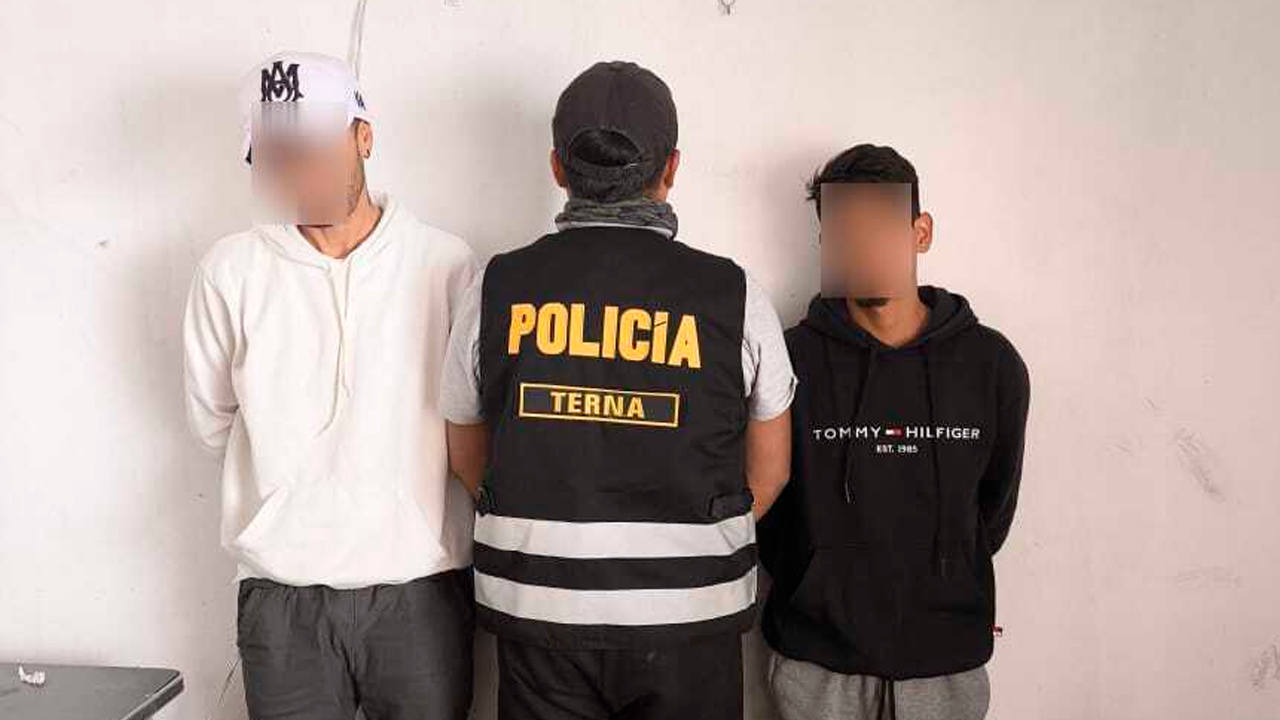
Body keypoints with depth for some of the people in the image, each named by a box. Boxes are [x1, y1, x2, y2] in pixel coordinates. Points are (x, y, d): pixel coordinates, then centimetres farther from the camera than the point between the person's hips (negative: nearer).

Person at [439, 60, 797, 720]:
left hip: (538, 611, 1)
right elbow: (768, 469, 2)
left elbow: (467, 456, 6)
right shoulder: (732, 295, -9)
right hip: (689, 615, 0)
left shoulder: (498, 287, -6)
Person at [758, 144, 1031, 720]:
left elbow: (995, 503, 9)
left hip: (946, 658, 2)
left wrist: (953, 587, 9)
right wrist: (815, 592, 1)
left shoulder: (991, 363, -2)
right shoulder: (792, 361, -8)